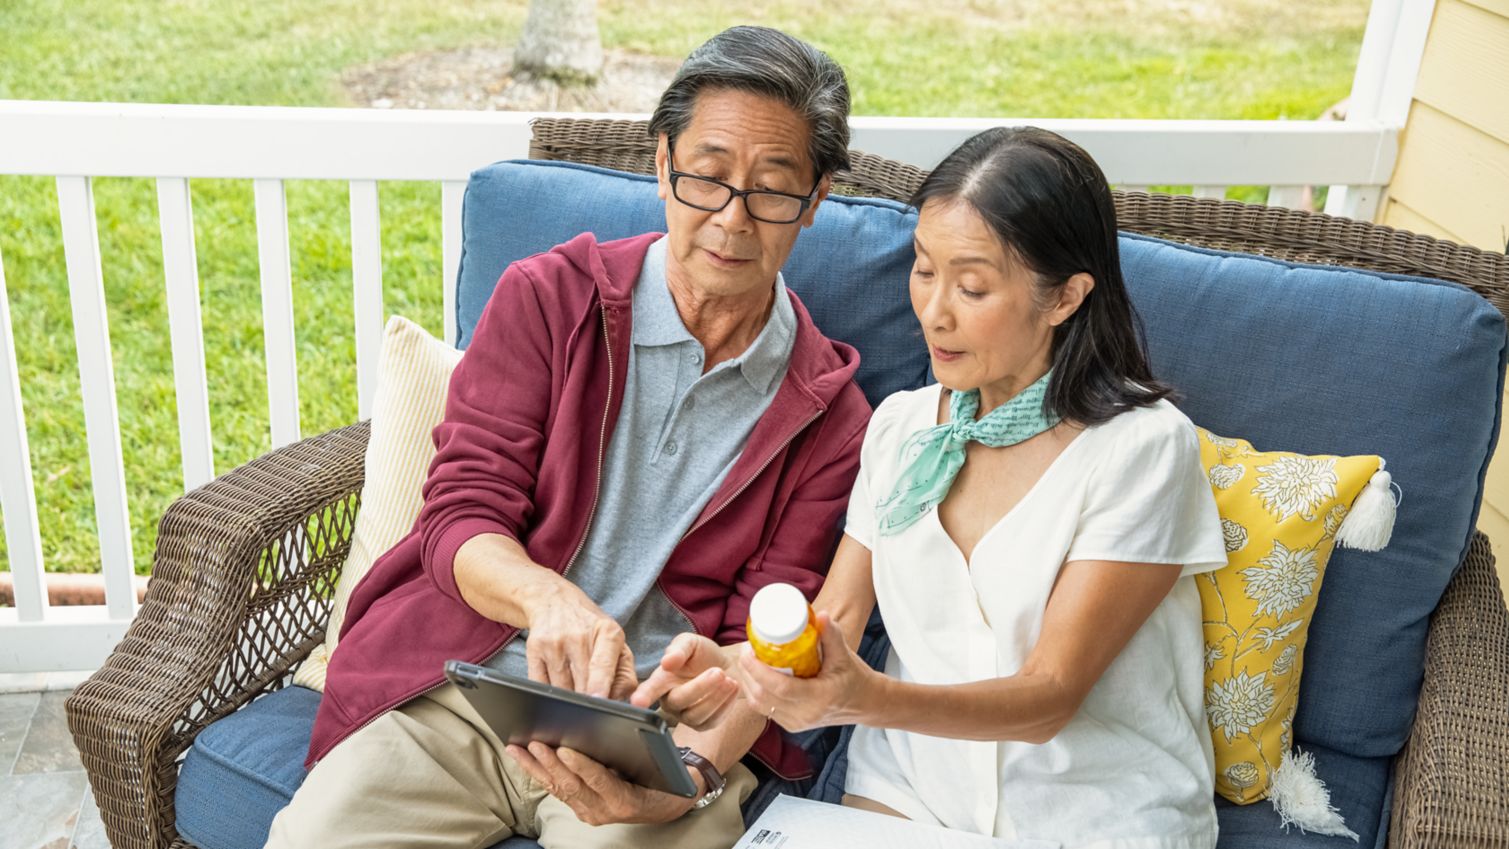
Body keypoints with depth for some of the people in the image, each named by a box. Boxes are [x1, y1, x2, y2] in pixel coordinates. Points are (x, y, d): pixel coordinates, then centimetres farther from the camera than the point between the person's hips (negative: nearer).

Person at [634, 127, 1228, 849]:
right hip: (912, 783, 3)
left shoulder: (1143, 447, -12)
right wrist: (738, 664, -17)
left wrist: (871, 699, -33)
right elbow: (836, 613, 5)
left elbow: (1049, 695, -16)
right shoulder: (901, 424, 6)